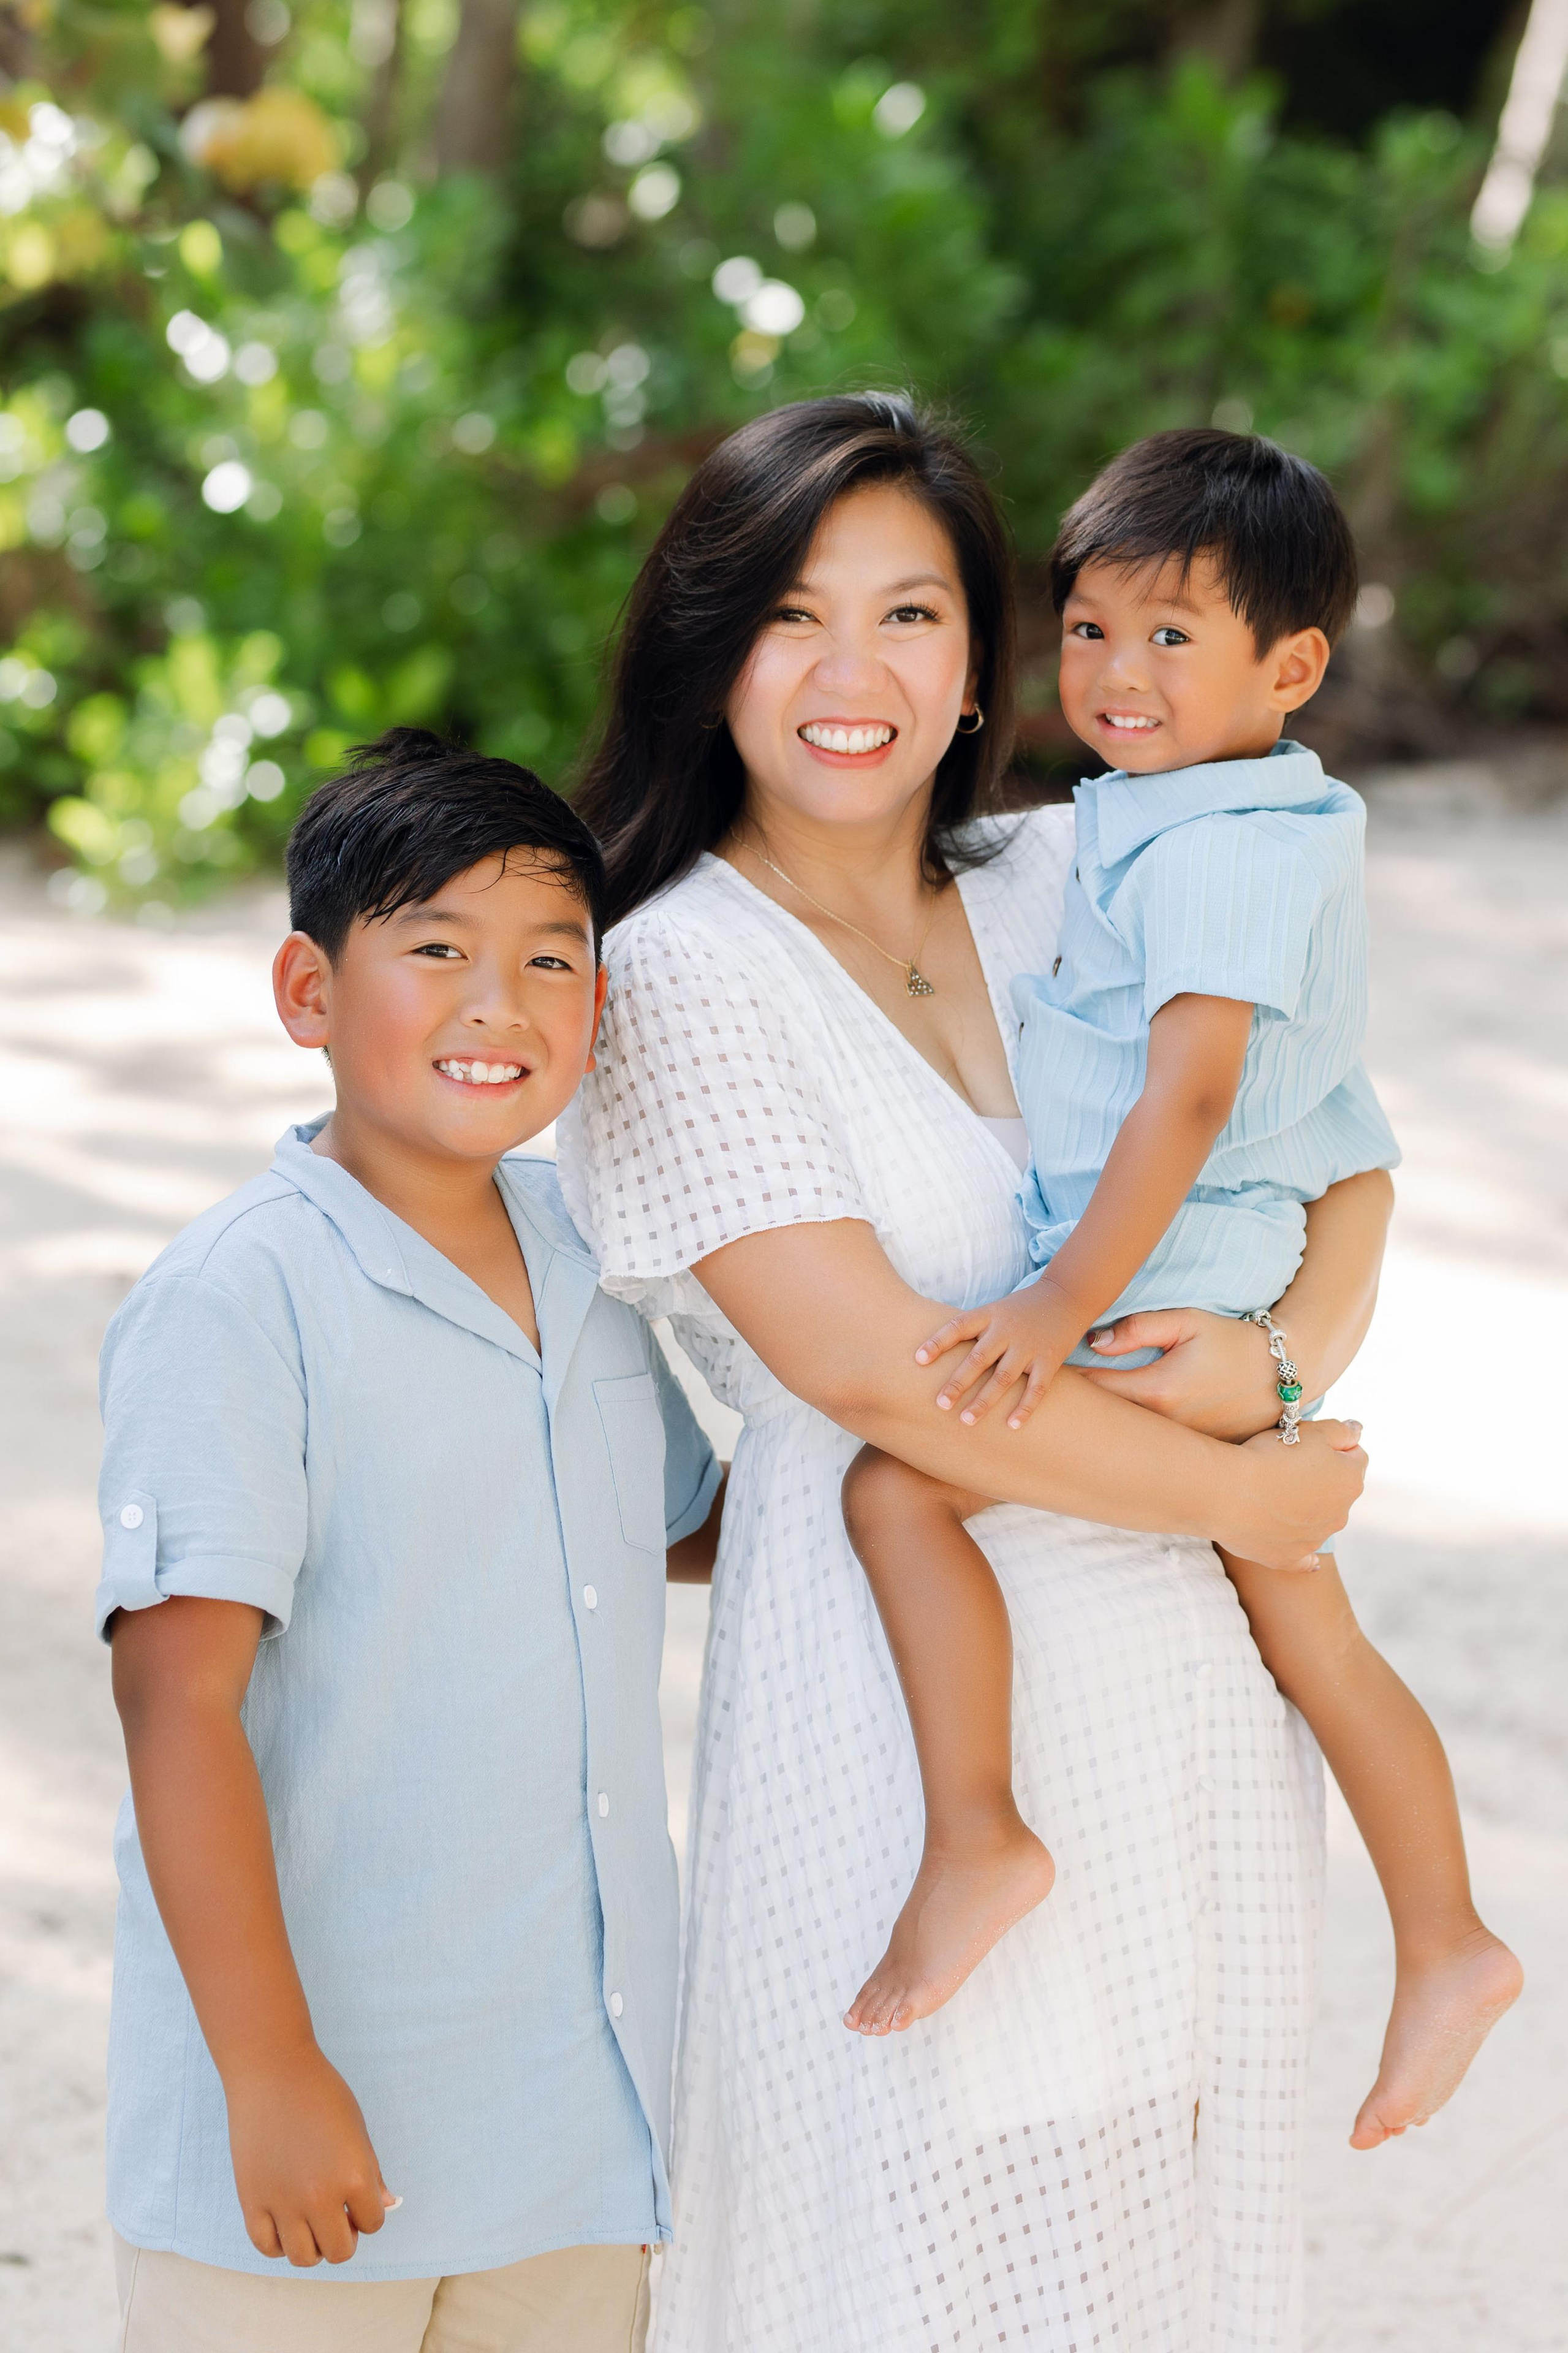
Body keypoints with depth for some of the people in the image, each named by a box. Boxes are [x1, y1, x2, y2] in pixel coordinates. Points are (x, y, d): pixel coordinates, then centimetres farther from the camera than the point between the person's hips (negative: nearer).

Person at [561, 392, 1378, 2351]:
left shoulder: (1071, 884, 8)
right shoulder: (679, 975, -9)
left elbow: (1338, 1165, 10)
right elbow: (874, 1371, -17)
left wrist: (1284, 1358, -12)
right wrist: (1239, 1494, -11)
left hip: (1192, 1696, 5)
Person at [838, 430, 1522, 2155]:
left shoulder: (1213, 854, -17)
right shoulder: (1279, 829, 14)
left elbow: (1185, 1099, -26)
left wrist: (1063, 1304, -30)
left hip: (1171, 1295, -11)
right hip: (1239, 1305, 11)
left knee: (899, 1481, -19)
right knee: (1306, 1632, 16)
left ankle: (974, 1836, -21)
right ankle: (1443, 1945, 23)